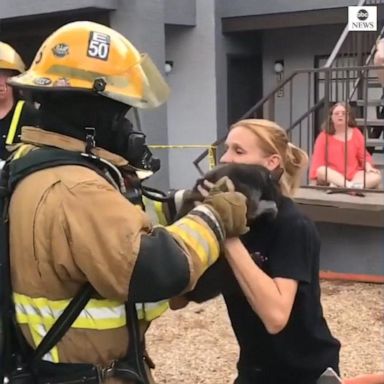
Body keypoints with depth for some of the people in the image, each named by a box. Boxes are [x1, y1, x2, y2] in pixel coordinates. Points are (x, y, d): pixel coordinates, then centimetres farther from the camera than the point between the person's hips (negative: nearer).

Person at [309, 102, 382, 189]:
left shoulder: (356, 133, 9)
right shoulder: (324, 136, 1)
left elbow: (364, 155, 11)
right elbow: (318, 162, -4)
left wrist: (368, 167, -9)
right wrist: (318, 178, -18)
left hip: (353, 175, 2)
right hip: (332, 176, -2)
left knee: (376, 176, -25)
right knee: (321, 171, -34)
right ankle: (351, 186, -54)